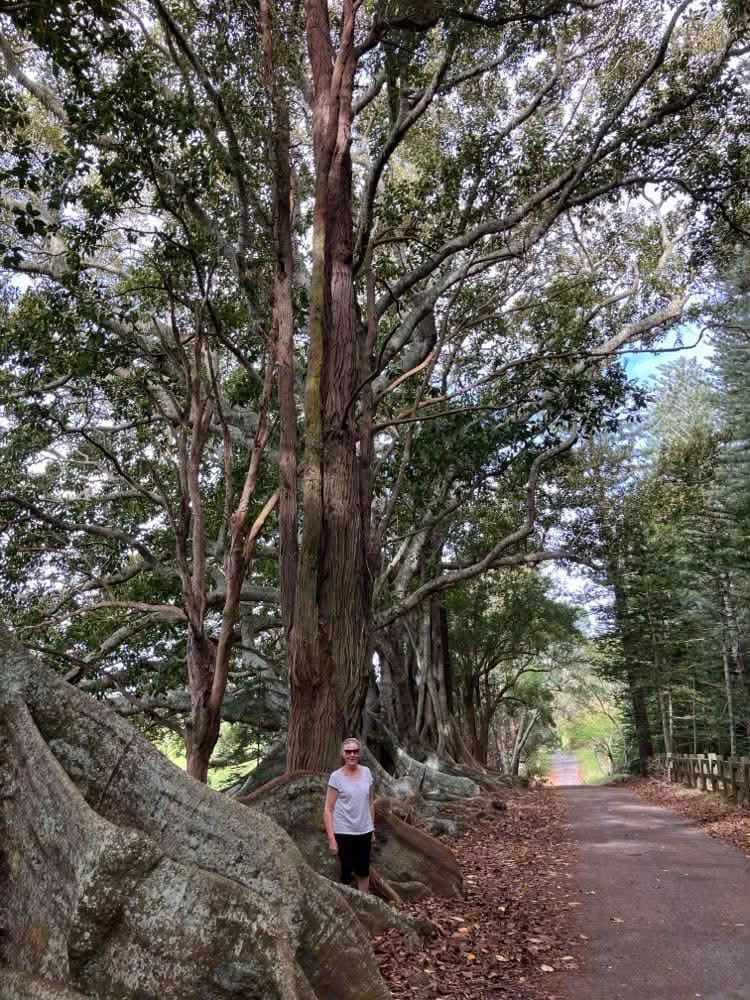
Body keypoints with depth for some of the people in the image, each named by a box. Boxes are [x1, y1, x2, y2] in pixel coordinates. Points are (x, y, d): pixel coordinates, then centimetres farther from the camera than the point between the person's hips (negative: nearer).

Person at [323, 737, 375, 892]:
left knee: (363, 872, 12)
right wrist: (331, 838, -14)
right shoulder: (336, 777, -12)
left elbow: (370, 803, 9)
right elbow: (328, 810, -11)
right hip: (344, 833, -3)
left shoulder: (367, 772, -1)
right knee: (347, 872, 8)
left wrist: (372, 828, 11)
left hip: (364, 832, 3)